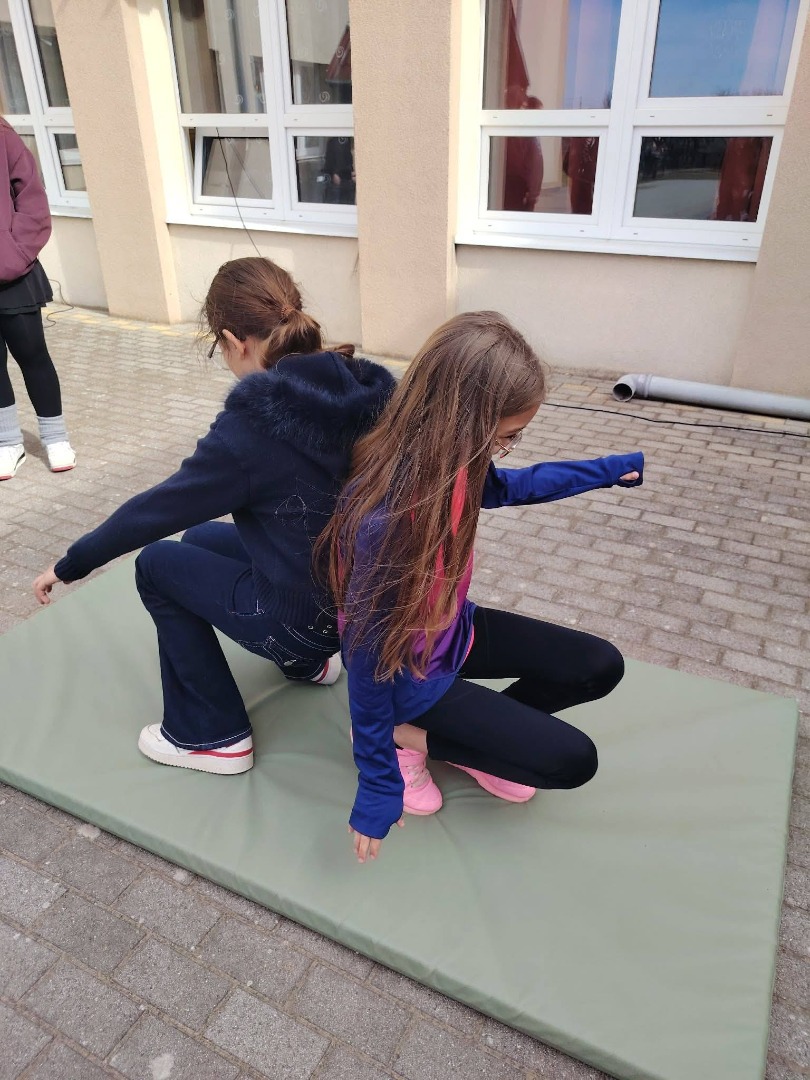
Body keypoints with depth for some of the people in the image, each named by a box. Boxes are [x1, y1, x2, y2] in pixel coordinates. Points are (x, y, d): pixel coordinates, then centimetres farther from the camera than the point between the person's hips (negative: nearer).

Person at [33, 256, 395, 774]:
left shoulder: (251, 428, -24)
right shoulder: (369, 386, -7)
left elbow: (159, 507, -12)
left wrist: (70, 565, 5)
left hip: (308, 614, -7)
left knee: (158, 562, 12)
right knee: (201, 537, 23)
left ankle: (211, 737, 19)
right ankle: (311, 660, 32)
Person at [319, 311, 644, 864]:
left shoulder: (447, 463, -14)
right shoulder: (384, 521, -37)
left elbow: (509, 485, 11)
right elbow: (369, 655, -27)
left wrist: (612, 469, 17)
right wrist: (378, 786, -18)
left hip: (453, 630, 8)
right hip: (410, 672, -7)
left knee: (601, 667, 5)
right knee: (572, 760, -7)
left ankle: (478, 736, 9)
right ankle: (402, 735, 3)